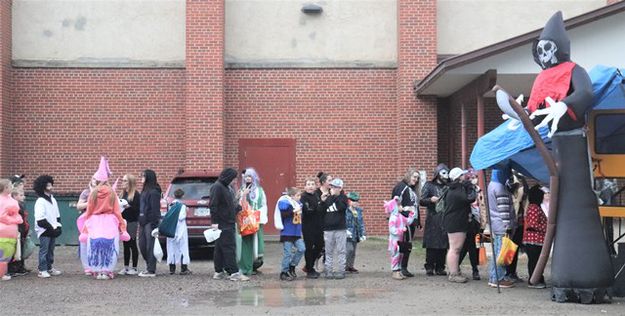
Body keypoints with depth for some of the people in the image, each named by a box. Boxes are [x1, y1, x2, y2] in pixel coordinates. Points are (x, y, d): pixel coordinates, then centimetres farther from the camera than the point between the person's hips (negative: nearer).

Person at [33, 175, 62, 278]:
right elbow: (40, 220, -18)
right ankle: (42, 270, -2)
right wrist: (51, 228, -16)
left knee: (50, 250, 14)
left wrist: (58, 226, 5)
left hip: (53, 230, 8)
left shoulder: (53, 199, 13)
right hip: (44, 231, -8)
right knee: (44, 250, -6)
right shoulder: (40, 201, -12)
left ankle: (49, 268, 23)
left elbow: (57, 215, 19)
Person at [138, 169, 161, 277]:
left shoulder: (153, 192, -13)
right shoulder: (145, 191, 16)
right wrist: (140, 221, 14)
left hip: (150, 222, -9)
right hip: (143, 222, 9)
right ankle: (149, 266, 23)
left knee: (150, 246, -4)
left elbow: (155, 209, -17)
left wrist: (154, 223, -20)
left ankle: (151, 271, 1)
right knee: (142, 245, 11)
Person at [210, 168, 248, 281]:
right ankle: (234, 272, -10)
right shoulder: (217, 187, -13)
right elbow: (213, 206, -18)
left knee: (220, 248, 12)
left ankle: (219, 272, 15)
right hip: (222, 224, -9)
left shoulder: (228, 188, 17)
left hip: (228, 224, 9)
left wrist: (240, 207, 12)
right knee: (229, 247, -9)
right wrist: (215, 221, -21)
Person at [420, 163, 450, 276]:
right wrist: (430, 200, -20)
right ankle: (429, 267, 0)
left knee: (443, 245, 1)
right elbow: (421, 201, -2)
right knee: (431, 245, -6)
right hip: (432, 219, -4)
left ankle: (440, 267, 8)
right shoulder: (429, 185, 6)